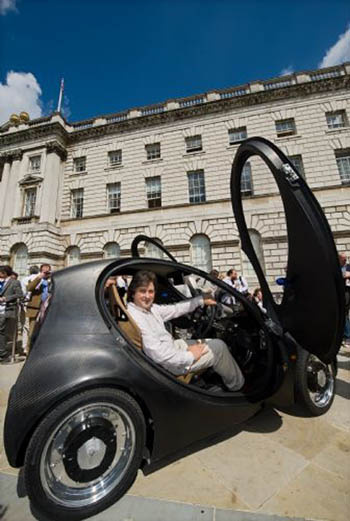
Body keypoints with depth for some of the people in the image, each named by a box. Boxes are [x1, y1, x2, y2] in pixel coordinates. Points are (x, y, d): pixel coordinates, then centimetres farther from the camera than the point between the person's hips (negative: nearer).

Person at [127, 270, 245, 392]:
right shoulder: (135, 317, -28)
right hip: (170, 363, -9)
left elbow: (175, 309, 8)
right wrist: (190, 356, -20)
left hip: (172, 345, 9)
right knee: (218, 346, -1)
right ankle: (237, 385, 24)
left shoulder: (149, 307, 0)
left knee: (215, 343, 15)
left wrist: (201, 301, 13)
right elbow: (158, 354, -30)